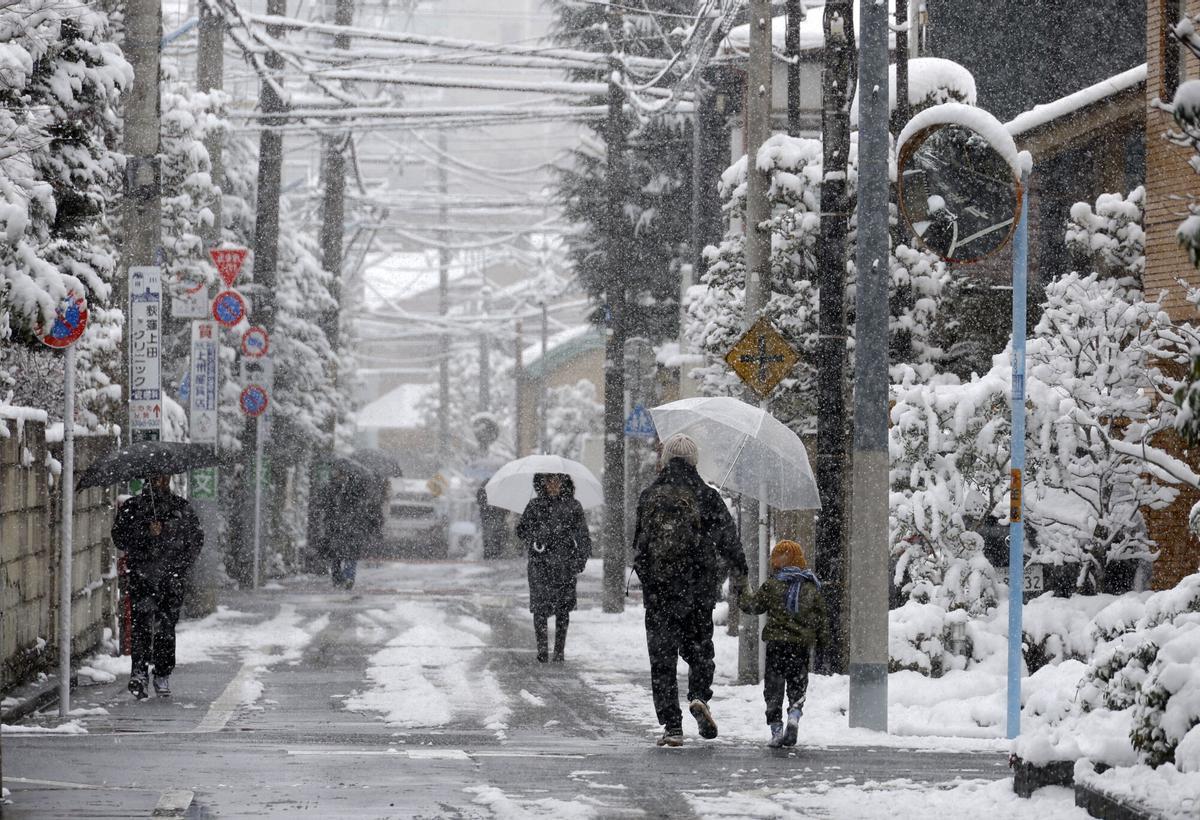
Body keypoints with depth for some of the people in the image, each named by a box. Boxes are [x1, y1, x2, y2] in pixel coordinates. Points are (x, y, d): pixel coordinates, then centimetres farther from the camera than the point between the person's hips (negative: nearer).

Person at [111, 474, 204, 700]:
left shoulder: (182, 508, 14)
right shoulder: (131, 507, 8)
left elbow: (196, 538, 17)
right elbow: (119, 537, -1)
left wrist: (184, 561, 2)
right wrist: (147, 533, -16)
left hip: (172, 575, 2)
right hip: (142, 573, -2)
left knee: (167, 626, 4)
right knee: (142, 620, -17)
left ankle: (163, 676, 13)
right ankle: (139, 672, -22)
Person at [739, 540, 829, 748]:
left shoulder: (772, 585, -4)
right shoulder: (812, 586, 6)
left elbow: (752, 605, 2)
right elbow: (821, 617, 8)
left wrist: (744, 596, 22)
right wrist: (822, 641, 19)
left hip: (776, 643, -2)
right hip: (802, 645, 2)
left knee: (773, 691, 6)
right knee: (797, 688, 12)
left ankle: (776, 729, 1)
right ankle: (794, 717, -14)